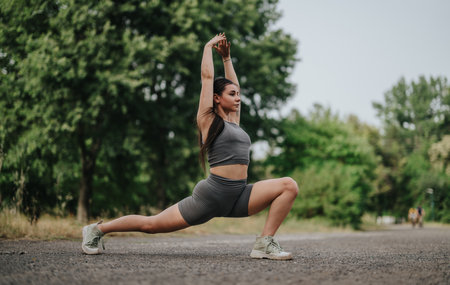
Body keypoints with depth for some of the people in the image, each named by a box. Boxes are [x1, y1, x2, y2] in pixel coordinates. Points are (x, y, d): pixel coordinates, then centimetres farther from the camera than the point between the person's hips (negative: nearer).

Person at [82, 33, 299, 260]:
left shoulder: (233, 121, 19)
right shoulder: (208, 120, 0)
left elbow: (232, 84, 31)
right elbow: (207, 77, 2)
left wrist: (226, 57, 30)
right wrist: (208, 47, 14)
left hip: (239, 196, 7)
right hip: (212, 194, -7)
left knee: (289, 186, -10)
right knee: (151, 225, -1)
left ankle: (265, 244, -13)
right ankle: (97, 229, 19)